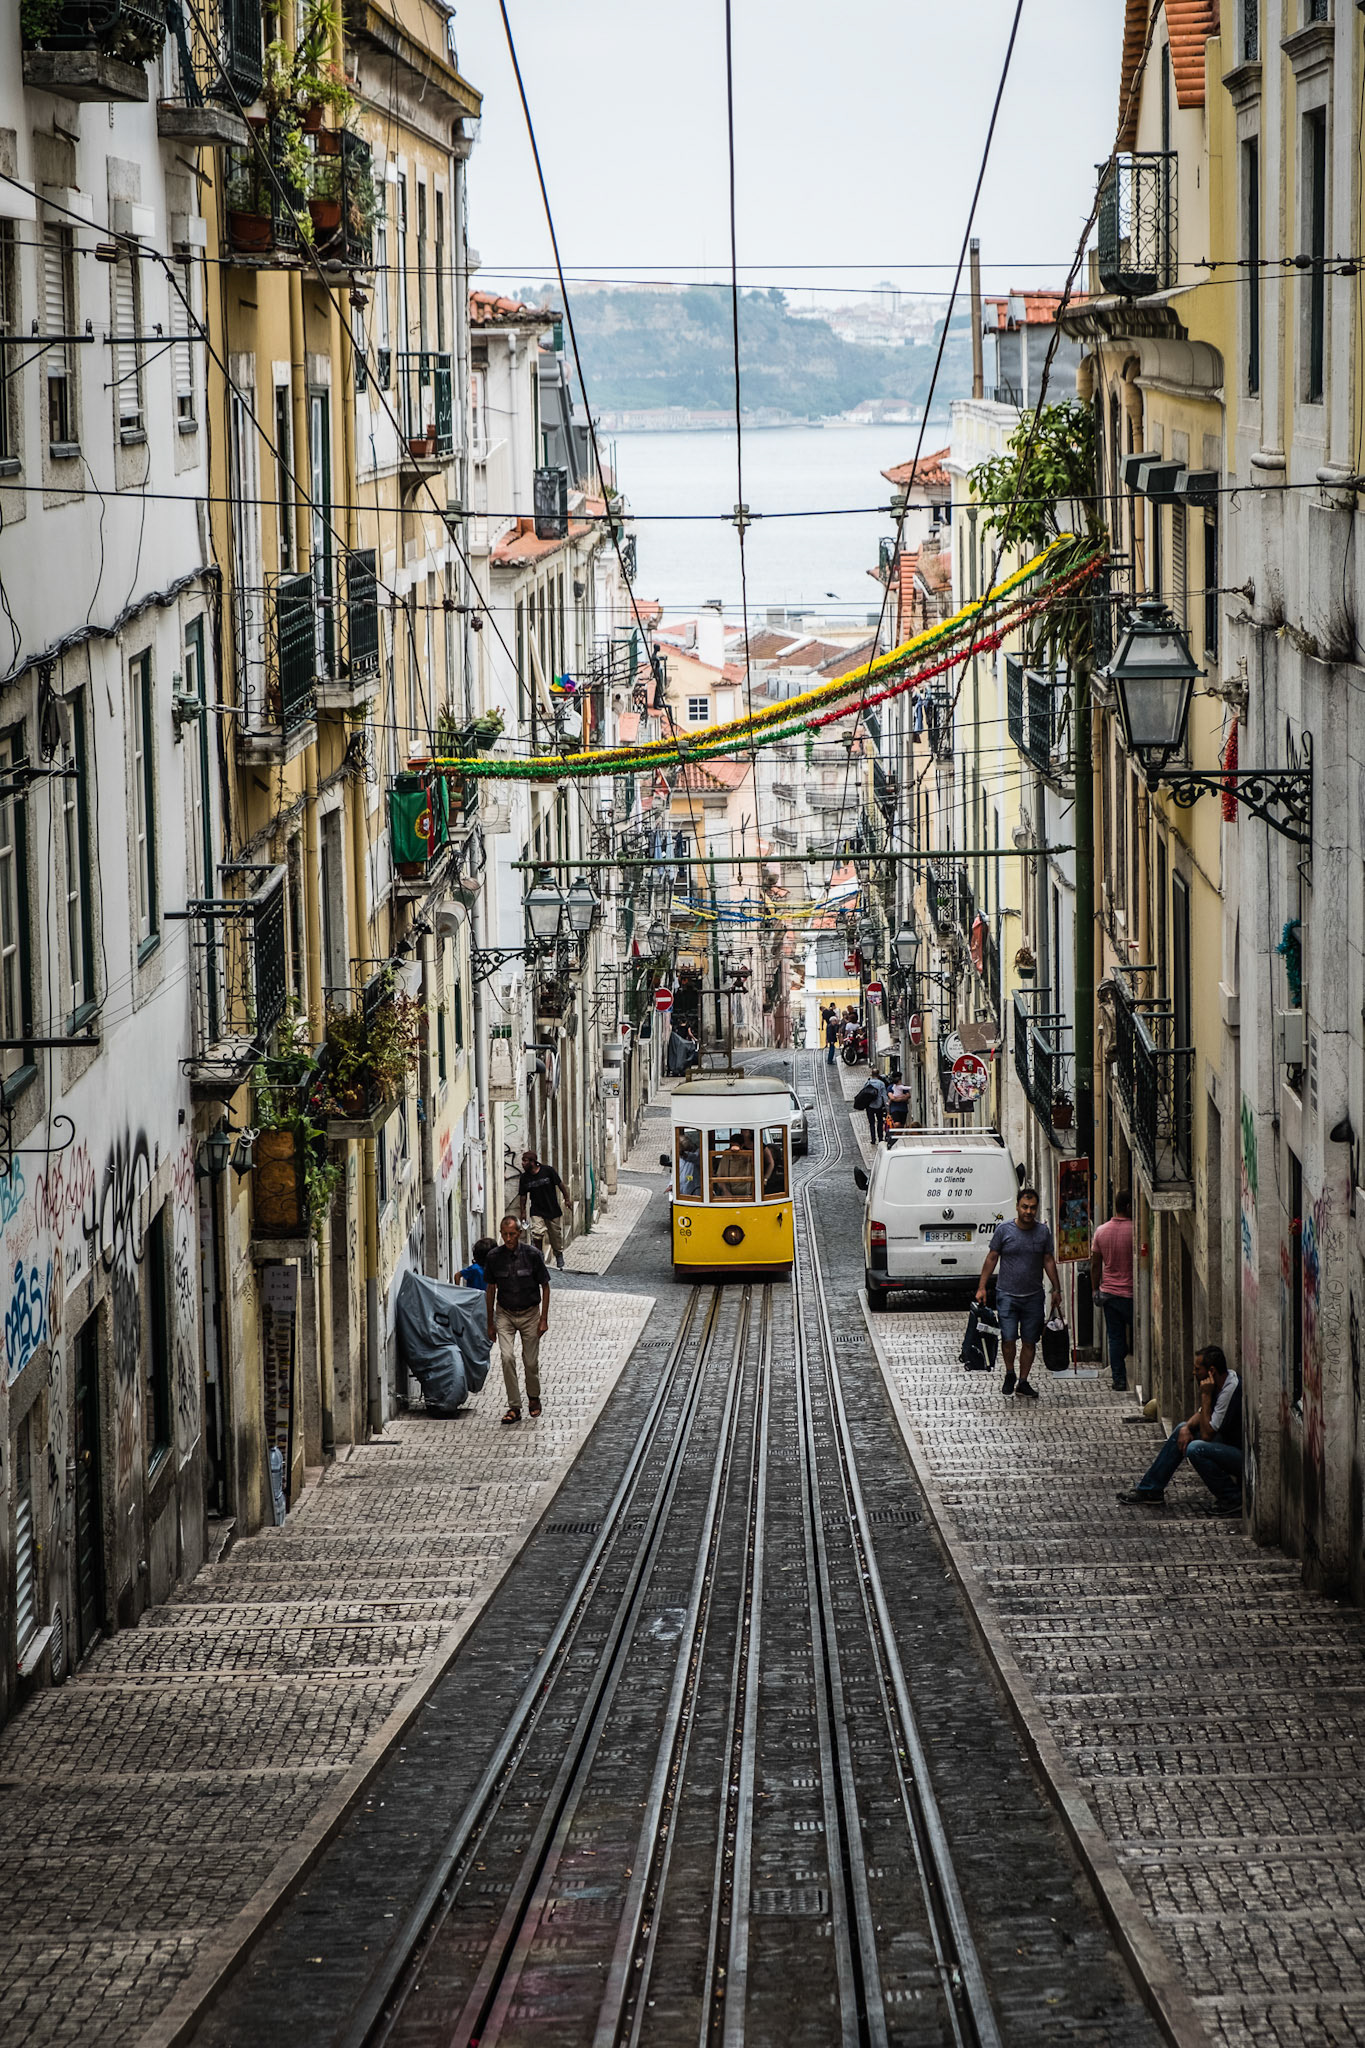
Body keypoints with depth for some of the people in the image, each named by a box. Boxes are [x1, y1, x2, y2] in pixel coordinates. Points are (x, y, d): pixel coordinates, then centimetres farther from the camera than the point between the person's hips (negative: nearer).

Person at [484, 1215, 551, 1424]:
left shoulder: (531, 1254, -12)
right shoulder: (494, 1257, -6)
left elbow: (545, 1287, -3)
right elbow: (491, 1289, 5)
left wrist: (544, 1319, -6)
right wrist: (490, 1323, 7)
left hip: (529, 1314, -1)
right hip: (505, 1314, 1)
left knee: (530, 1361, 5)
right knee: (507, 1357, -16)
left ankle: (534, 1397, 33)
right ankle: (514, 1407, -11)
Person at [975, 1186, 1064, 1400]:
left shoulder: (1043, 1231, 4)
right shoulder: (1004, 1230, -3)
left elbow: (1049, 1261, 11)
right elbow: (992, 1259, 3)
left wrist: (1056, 1289, 10)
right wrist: (981, 1288, 0)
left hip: (1034, 1296, 2)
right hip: (1007, 1294, -2)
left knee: (1029, 1341, 4)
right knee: (1008, 1339, -10)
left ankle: (1023, 1382, 17)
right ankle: (1009, 1376, 14)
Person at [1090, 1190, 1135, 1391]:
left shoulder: (1101, 1231, 2)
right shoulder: (1134, 1231, -14)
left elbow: (1095, 1264, 7)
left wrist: (1095, 1290, 16)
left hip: (1108, 1292, 5)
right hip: (1130, 1293, -5)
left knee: (1115, 1339, 8)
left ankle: (1118, 1380, 7)